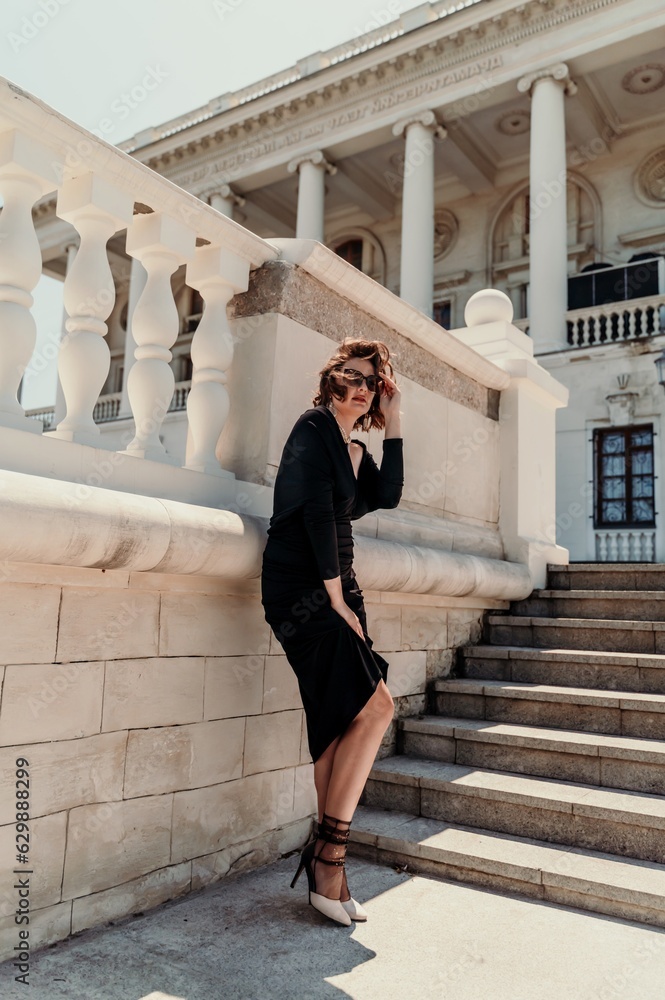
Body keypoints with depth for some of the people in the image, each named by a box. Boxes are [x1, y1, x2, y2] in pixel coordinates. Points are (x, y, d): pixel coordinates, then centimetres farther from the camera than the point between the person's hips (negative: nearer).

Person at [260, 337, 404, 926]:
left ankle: (327, 858, 14)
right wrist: (336, 597, -13)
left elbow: (387, 496, 3)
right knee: (375, 707, -15)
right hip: (300, 588, -8)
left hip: (333, 590, 8)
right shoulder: (314, 428, -3)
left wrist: (393, 422, 5)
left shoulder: (357, 451, 21)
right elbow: (317, 512, -11)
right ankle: (329, 855, -4)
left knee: (341, 722, 4)